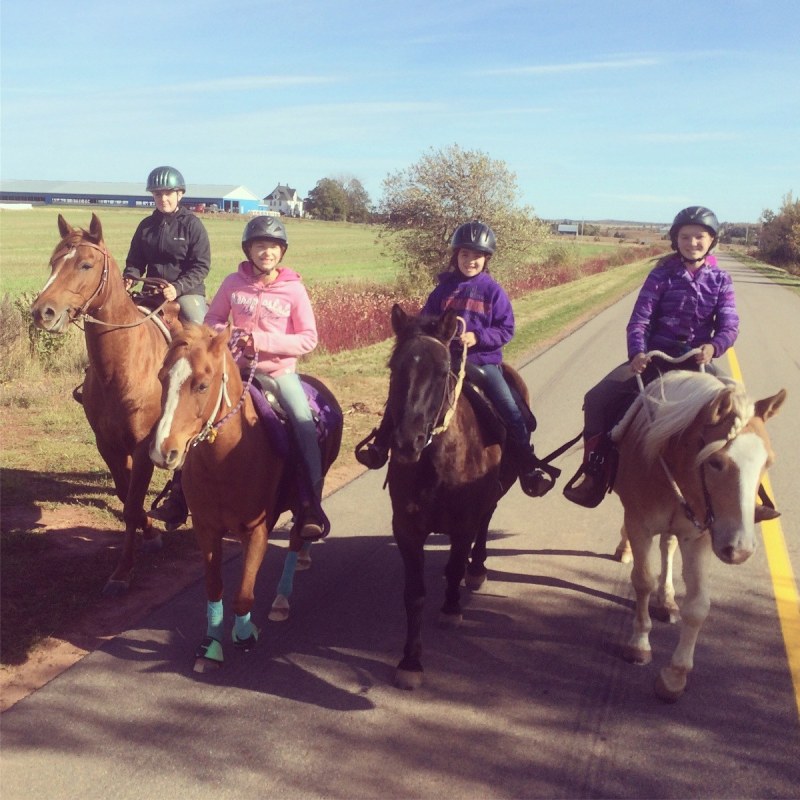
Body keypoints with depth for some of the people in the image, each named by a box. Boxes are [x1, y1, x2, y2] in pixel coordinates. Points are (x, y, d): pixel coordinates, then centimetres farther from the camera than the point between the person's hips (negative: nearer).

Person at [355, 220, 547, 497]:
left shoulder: (493, 291, -2)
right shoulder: (444, 288, 5)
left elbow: (506, 330, -4)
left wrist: (478, 337, -19)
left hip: (483, 360, -3)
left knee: (511, 410, -18)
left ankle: (528, 467, -5)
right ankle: (380, 446, 9)